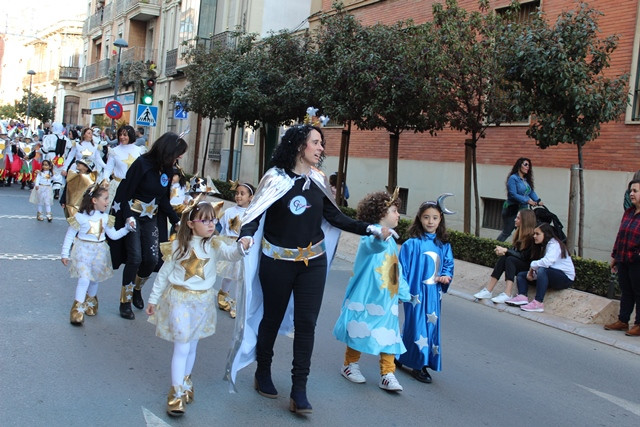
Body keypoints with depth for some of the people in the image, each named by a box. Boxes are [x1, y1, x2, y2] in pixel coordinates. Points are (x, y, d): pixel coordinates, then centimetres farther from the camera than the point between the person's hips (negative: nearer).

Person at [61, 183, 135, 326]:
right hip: (83, 251, -5)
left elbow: (113, 235, 8)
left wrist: (127, 228, -3)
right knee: (84, 278, -15)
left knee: (95, 279, 16)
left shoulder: (105, 218, 4)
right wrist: (65, 254, -4)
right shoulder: (81, 216, -11)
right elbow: (70, 235, -4)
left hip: (99, 252, 5)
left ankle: (90, 301, 39)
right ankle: (77, 308, -6)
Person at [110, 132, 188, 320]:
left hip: (152, 218, 5)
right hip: (132, 216, -5)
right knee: (135, 258, -11)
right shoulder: (142, 163, -16)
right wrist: (127, 218, -22)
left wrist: (176, 220, -2)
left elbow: (164, 199, 6)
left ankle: (137, 289, 26)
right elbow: (125, 191, -15)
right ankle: (125, 301, 5)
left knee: (152, 259, -3)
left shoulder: (168, 169, 2)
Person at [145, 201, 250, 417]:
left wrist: (241, 247, -49)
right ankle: (176, 392, 5)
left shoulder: (214, 245, -6)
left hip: (203, 301, 2)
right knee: (182, 348, -4)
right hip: (179, 299, -2)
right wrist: (153, 299, 6)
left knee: (192, 346, 15)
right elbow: (164, 273, 1)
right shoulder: (178, 245, -8)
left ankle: (185, 381, 36)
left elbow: (230, 253, -27)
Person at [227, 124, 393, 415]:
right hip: (277, 262, -3)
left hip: (313, 262, 3)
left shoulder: (319, 180, 1)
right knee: (272, 319, 12)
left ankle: (299, 390, 8)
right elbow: (254, 214, -13)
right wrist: (245, 236, -33)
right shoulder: (276, 178, -11)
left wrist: (370, 229, 3)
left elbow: (334, 217, 7)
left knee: (306, 323, 0)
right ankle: (263, 373, 34)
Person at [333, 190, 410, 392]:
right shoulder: (370, 236, -16)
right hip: (365, 297, -7)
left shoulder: (391, 241, 11)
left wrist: (405, 293, 21)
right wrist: (382, 235, -65)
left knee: (388, 335, 4)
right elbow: (375, 244, -43)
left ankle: (387, 374, 11)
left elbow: (397, 271, 20)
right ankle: (350, 365, 26)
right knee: (358, 331, 6)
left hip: (387, 300, 7)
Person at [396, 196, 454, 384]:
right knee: (417, 326, 1)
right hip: (417, 292, -5)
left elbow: (448, 264, 13)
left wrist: (446, 276, -8)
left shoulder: (443, 245, 4)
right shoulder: (412, 243, -9)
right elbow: (403, 268, -7)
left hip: (434, 293, 5)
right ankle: (418, 366, 15)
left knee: (432, 326, 10)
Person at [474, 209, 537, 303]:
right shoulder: (520, 233, 6)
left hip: (529, 267, -6)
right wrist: (503, 251, -15)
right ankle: (488, 291, -28)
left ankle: (507, 295, -41)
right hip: (518, 265, 7)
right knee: (503, 258, -20)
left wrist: (506, 250, -22)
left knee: (510, 259, -30)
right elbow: (514, 250, 6)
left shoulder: (532, 237, -17)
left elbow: (524, 256, -20)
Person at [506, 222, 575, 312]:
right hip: (550, 276, 10)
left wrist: (532, 265, -15)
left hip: (566, 278, -10)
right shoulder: (543, 246, 14)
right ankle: (522, 296, -24)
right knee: (521, 274, 5)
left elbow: (546, 262, -32)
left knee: (542, 270, -37)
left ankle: (538, 303, -41)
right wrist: (531, 272, -15)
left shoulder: (554, 244, -14)